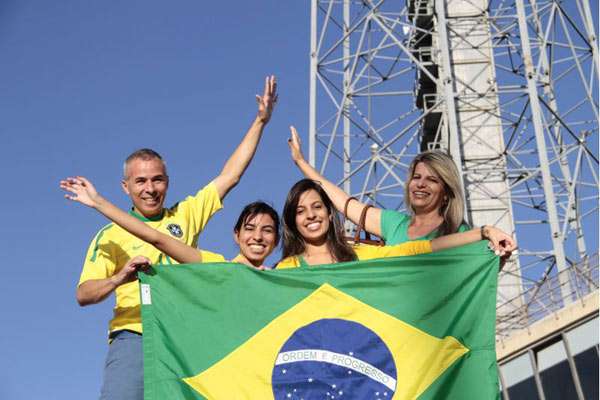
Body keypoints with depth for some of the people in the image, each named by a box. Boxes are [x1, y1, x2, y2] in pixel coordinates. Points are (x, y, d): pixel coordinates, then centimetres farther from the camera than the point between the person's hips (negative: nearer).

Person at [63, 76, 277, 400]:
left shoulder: (186, 214, 17)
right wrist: (119, 278, -22)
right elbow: (83, 294, -1)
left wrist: (261, 120, 13)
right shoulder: (111, 235, 9)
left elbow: (230, 176, 15)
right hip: (134, 337, -2)